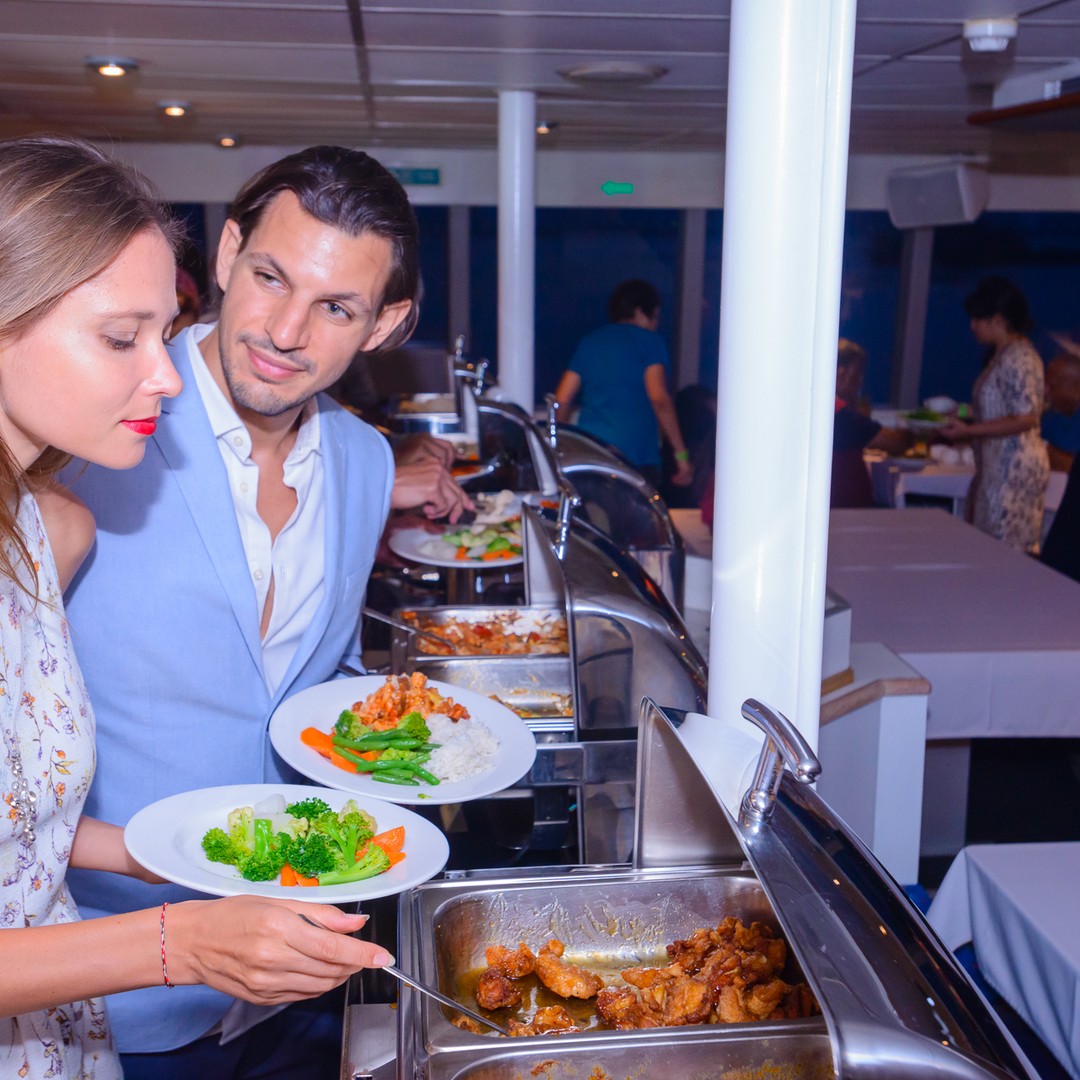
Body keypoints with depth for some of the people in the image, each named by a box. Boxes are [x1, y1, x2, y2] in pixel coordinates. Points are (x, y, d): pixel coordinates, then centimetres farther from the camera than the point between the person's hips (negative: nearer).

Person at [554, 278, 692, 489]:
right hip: (634, 457, -5)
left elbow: (561, 401, 15)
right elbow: (659, 399, -10)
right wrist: (681, 454, -7)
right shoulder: (649, 341, 1)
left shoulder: (589, 342, 17)